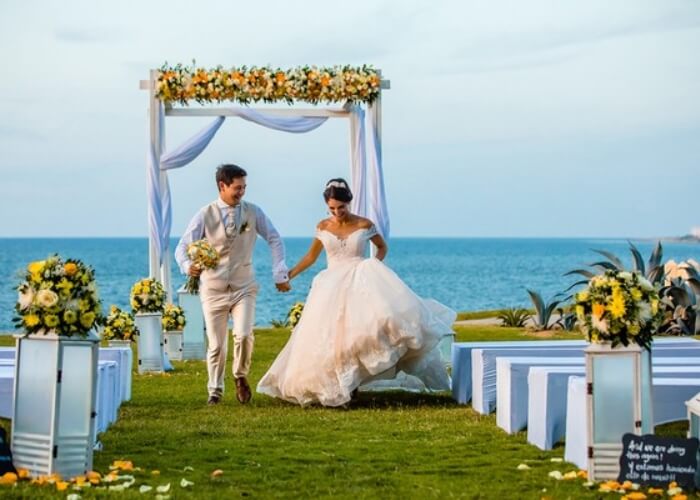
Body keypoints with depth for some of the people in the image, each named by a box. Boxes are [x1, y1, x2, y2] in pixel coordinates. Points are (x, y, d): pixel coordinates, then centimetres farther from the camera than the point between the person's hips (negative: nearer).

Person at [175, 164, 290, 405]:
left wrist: (280, 275, 2)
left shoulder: (253, 212, -1)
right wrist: (188, 265, -31)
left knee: (244, 335, -18)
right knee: (216, 344, 3)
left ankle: (240, 376, 10)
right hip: (213, 288, 0)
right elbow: (183, 246, -9)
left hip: (244, 287, 1)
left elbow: (275, 240, 8)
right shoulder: (205, 215, -6)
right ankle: (215, 390, 23)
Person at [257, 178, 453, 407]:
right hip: (332, 286, 3)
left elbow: (382, 247, 15)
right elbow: (311, 256, 18)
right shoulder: (323, 227, 5)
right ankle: (333, 387, 3)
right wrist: (288, 275, 12)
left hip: (359, 284, -3)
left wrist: (374, 265, -4)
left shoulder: (364, 225, -1)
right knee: (328, 337, -5)